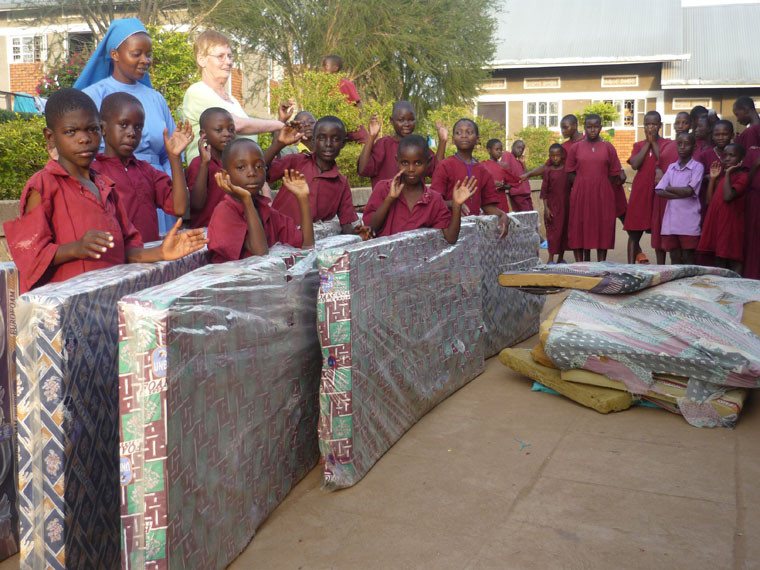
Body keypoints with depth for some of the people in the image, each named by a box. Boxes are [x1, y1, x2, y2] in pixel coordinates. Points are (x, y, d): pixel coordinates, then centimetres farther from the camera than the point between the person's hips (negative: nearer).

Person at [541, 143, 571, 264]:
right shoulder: (548, 171, -2)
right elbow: (544, 191, -3)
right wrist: (546, 208, -9)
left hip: (566, 205, 2)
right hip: (552, 205, -2)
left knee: (564, 230, 7)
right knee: (553, 231, -2)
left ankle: (561, 258, 19)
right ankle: (551, 259, 3)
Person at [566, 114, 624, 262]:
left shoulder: (608, 148, 4)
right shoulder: (575, 148, 5)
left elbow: (615, 173, 7)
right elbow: (570, 172, 7)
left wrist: (600, 186, 2)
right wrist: (583, 186, 0)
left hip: (602, 194, 0)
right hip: (580, 194, 0)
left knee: (603, 227, 0)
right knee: (579, 227, 0)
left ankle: (601, 264, 7)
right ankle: (580, 263, 7)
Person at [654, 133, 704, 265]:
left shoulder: (697, 167, -1)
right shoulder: (671, 167, 12)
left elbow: (689, 191, -13)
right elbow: (659, 191, 2)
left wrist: (670, 188, 0)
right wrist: (681, 193, -10)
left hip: (689, 221, -4)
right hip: (671, 219, 4)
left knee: (688, 258, -1)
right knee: (674, 257, 7)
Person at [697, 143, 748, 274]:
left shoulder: (742, 176, -6)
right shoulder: (721, 176, 17)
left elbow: (728, 197, -21)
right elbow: (709, 200, 10)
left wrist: (728, 174, -13)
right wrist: (712, 178, 7)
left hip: (730, 223, -7)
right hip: (715, 222, 7)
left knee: (733, 261, -4)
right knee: (718, 261, 10)